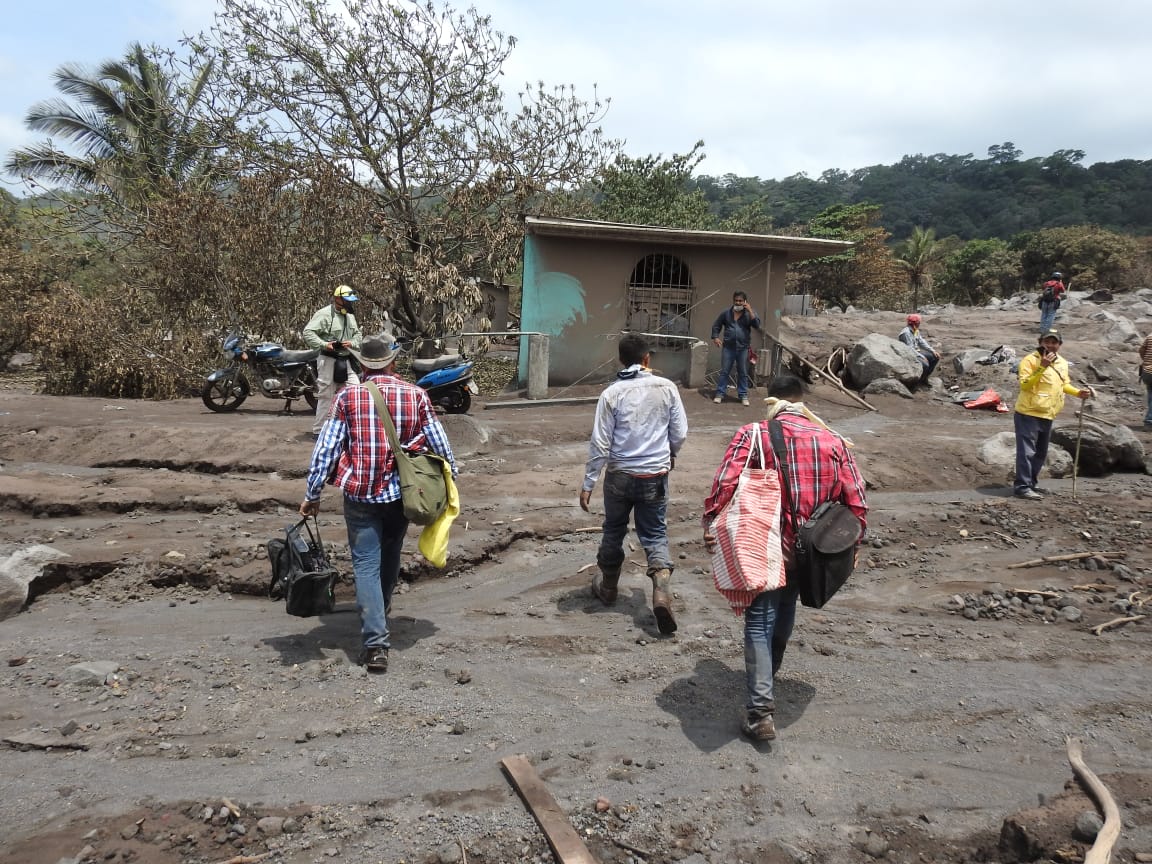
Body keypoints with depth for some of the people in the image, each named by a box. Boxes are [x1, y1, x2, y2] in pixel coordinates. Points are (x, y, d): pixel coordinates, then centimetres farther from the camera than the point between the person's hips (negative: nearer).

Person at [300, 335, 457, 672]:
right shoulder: (416, 396, -1)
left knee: (366, 564, 1)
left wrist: (312, 495, 1)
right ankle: (378, 617, 44)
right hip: (401, 493, 2)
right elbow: (440, 445, 2)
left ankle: (375, 643, -7)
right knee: (390, 557, 23)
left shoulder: (347, 397, -5)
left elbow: (326, 448, -6)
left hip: (360, 494, -2)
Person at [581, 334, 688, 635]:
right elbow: (680, 434, 0)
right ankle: (662, 591, -10)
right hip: (656, 475, 1)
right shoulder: (666, 388, -5)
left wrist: (588, 483, -4)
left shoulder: (612, 393, -9)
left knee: (613, 531, 18)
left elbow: (600, 443, -10)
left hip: (620, 475, 0)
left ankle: (607, 587, 35)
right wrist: (669, 455, 21)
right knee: (655, 534, 10)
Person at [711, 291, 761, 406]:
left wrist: (750, 311, -16)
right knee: (724, 372, 2)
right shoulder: (726, 313, 3)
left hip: (743, 348, 0)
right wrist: (715, 337, -4)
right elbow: (716, 325, 11)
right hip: (728, 347, 0)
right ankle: (720, 394, 9)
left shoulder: (749, 313, 2)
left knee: (743, 373, 6)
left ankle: (743, 395, 14)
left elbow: (757, 325, -13)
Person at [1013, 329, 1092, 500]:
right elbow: (1024, 384, -23)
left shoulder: (1062, 363, 11)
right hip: (1028, 414, -8)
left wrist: (1078, 392, 8)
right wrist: (1042, 367, -30)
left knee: (1040, 453, 16)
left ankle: (1031, 483, 28)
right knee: (1026, 451, -9)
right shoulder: (1030, 359, -13)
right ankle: (1022, 486, -6)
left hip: (1047, 416, 8)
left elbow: (1064, 384, 25)